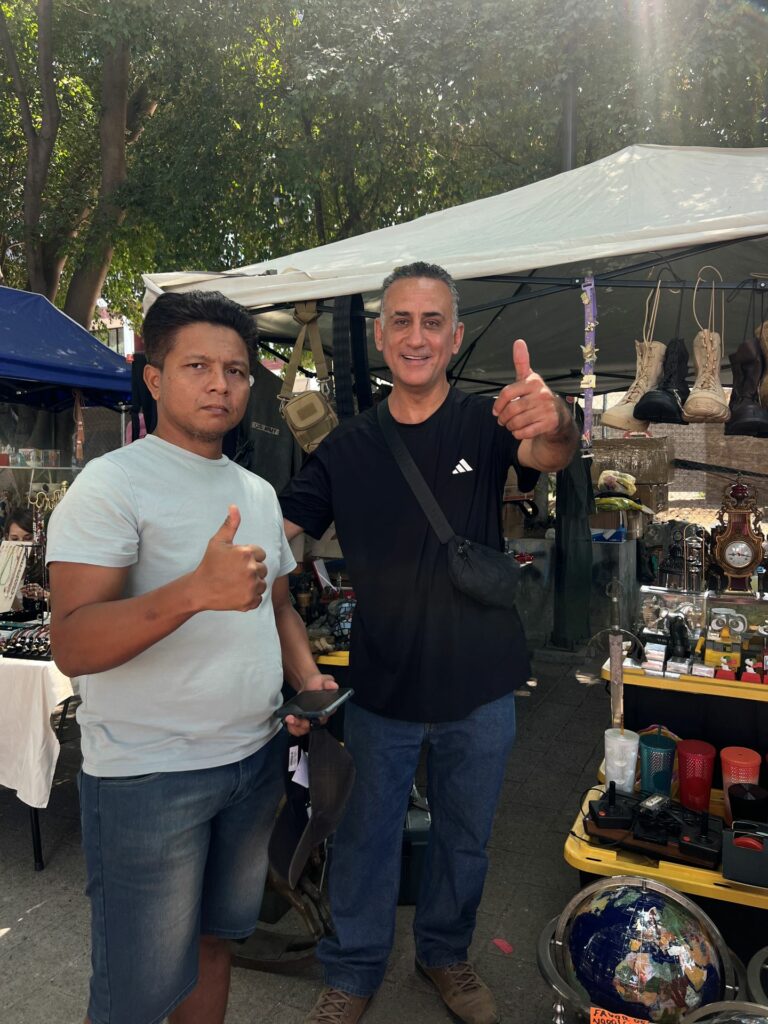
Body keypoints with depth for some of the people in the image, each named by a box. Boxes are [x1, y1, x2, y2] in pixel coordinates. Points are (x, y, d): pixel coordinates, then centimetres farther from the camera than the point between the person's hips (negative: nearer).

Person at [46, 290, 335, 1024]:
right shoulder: (112, 483, -13)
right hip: (148, 776, -6)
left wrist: (307, 679, 1)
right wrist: (196, 590, -37)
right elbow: (71, 646, -22)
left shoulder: (258, 491, 9)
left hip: (255, 760, 7)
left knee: (213, 941, 23)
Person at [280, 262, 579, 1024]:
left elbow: (550, 454, -29)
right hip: (381, 689, 0)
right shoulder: (348, 446, -3)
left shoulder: (486, 423, -8)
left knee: (465, 838, 21)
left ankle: (445, 954, 48)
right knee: (366, 837, 16)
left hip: (480, 690, 0)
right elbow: (273, 533, -7)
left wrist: (553, 422, -53)